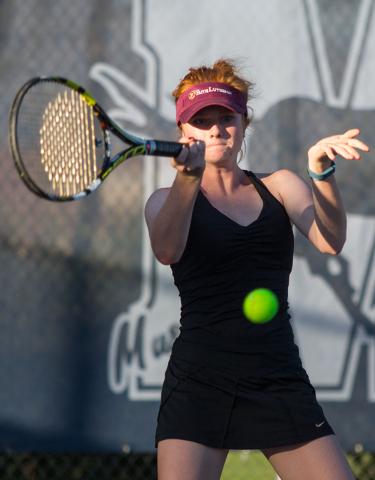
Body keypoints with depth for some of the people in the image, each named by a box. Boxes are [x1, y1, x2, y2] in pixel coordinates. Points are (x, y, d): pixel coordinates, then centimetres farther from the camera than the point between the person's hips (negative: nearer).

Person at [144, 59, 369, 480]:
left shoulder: (279, 187, 14)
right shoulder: (168, 201, 8)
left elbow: (330, 241, -5)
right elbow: (166, 250, -16)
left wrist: (321, 171, -22)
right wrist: (189, 177, -33)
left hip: (280, 381, 2)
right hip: (199, 382, -2)